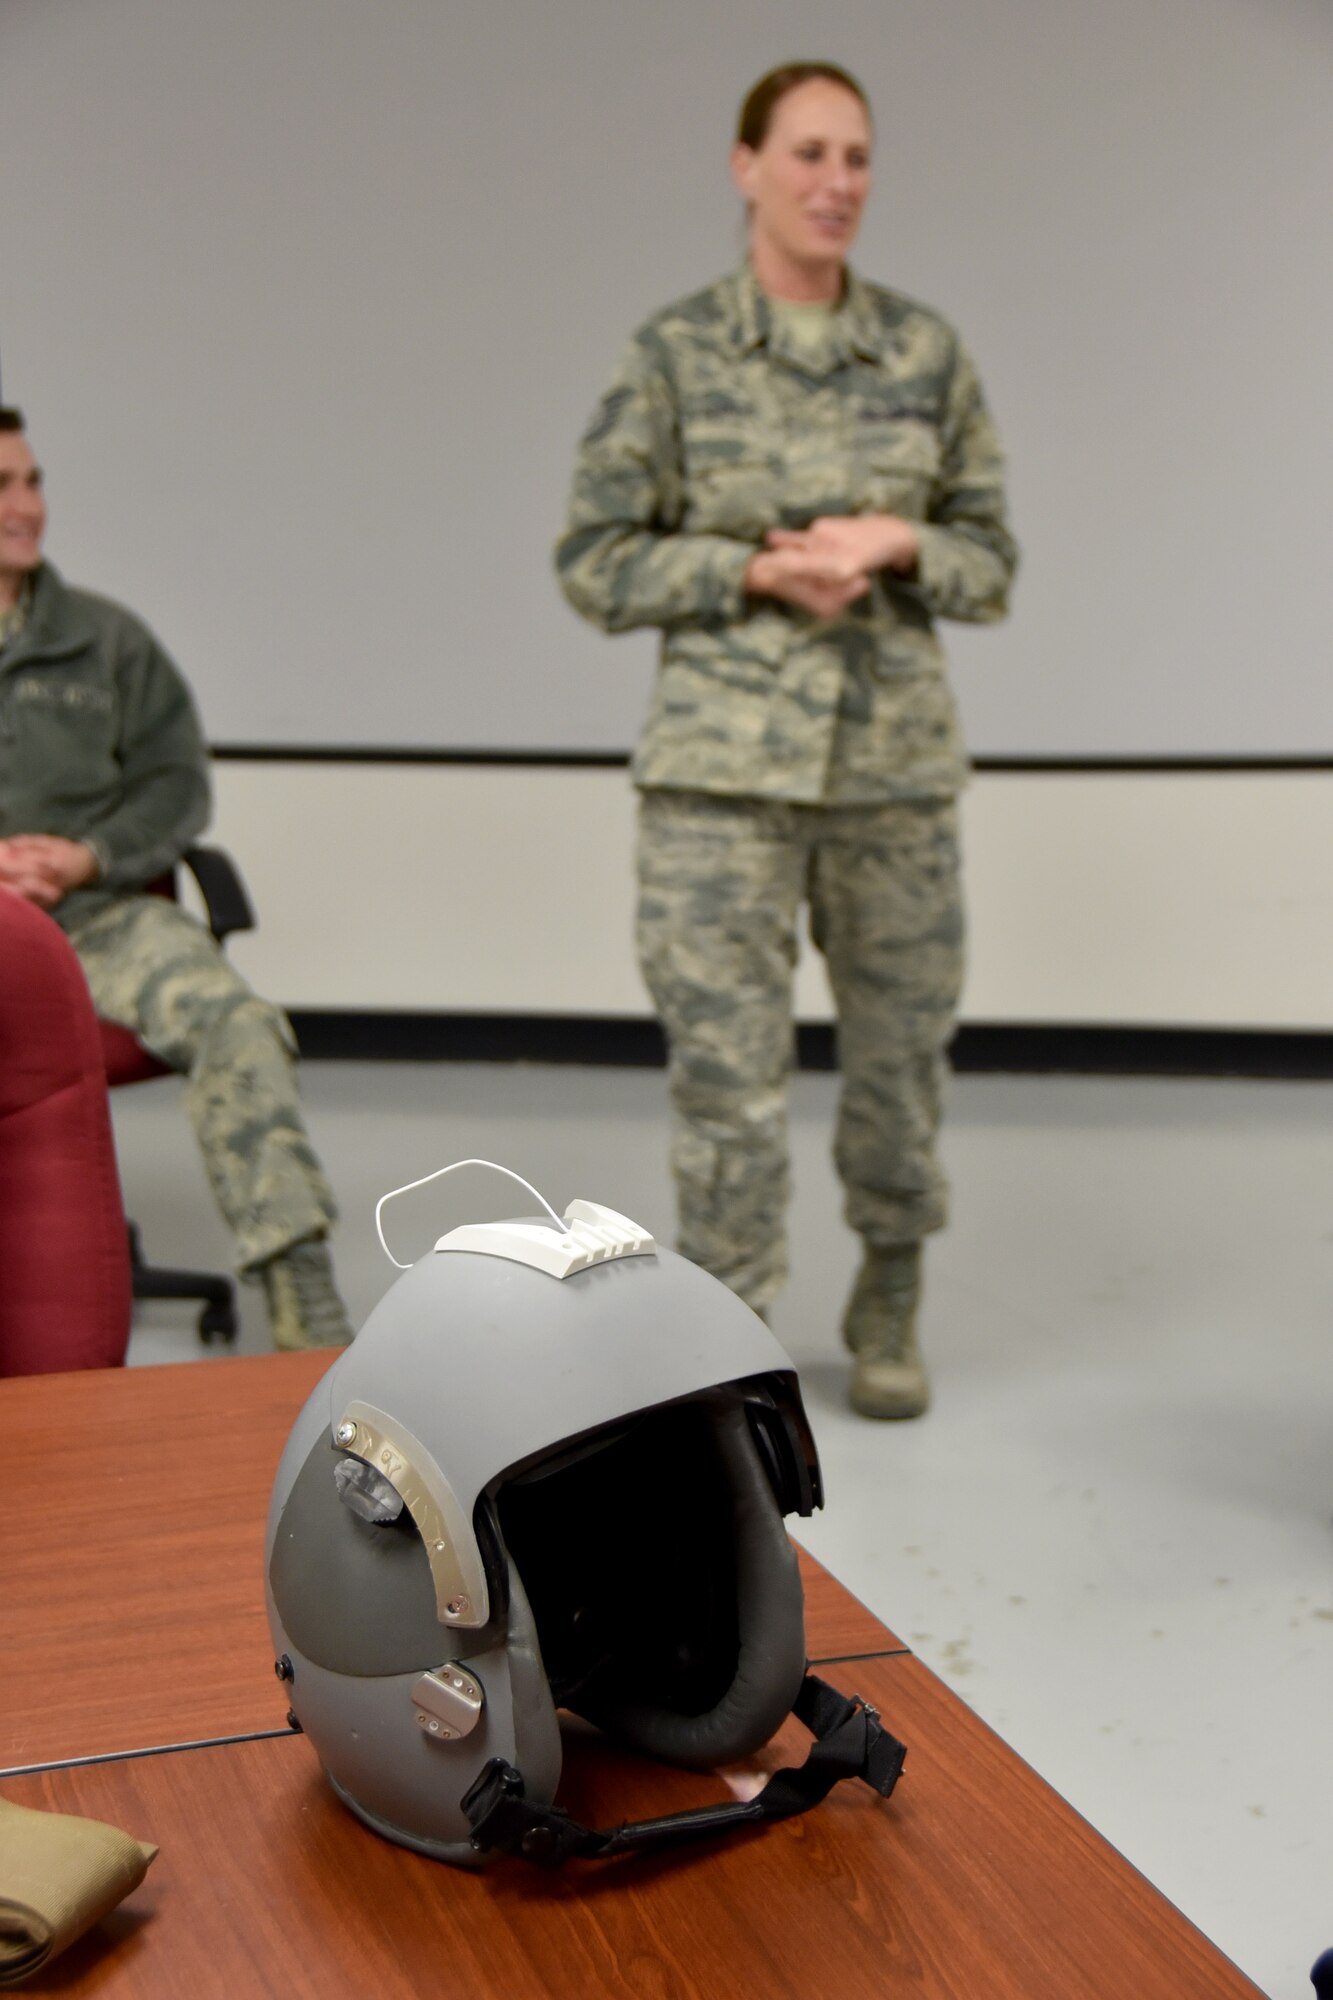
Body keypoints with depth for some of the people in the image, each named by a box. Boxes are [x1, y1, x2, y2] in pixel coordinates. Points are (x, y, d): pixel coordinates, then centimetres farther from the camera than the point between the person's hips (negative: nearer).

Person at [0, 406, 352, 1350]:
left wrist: (88, 856, -7)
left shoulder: (108, 639, 17)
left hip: (100, 910, 2)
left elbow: (177, 780, 13)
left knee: (240, 1024, -26)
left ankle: (308, 1311, -27)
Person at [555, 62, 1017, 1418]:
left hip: (896, 758, 3)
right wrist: (758, 568, -14)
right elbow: (595, 561, -1)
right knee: (725, 1058, -2)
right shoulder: (675, 354, -1)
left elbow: (990, 554, 10)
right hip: (722, 763, -2)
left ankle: (889, 1311, 33)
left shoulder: (927, 353, 5)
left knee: (901, 1042, 12)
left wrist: (898, 546, -11)